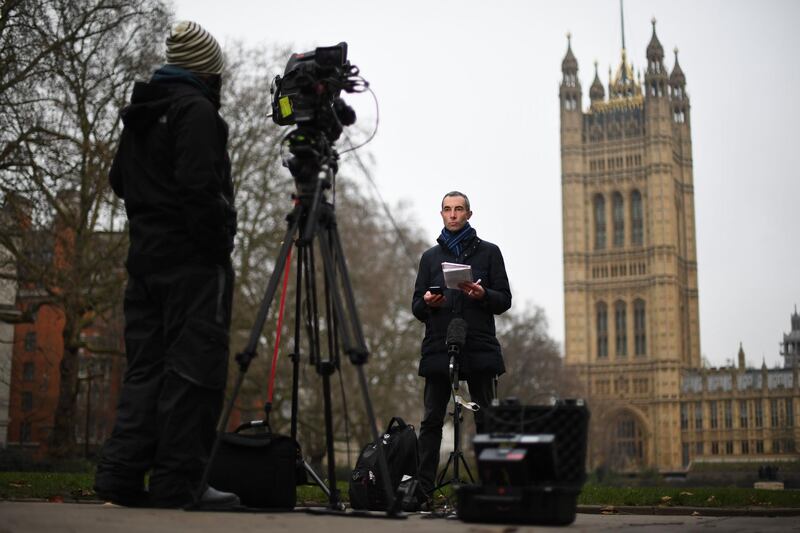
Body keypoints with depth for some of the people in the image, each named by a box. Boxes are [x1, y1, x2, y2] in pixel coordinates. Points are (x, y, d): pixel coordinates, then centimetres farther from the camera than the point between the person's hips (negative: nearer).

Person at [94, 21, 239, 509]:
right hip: (192, 261, -9)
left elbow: (120, 180, 25)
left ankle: (120, 476, 5)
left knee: (147, 369, 9)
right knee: (194, 369, -8)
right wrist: (218, 246, -13)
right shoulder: (197, 110, -9)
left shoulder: (141, 114, 19)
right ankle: (177, 483, -9)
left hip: (146, 255, 9)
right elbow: (200, 187, -19)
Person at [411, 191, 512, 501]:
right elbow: (417, 308, 16)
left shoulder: (488, 252, 11)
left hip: (479, 349, -1)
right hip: (438, 349, 2)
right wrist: (427, 303, -7)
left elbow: (504, 300, 7)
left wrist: (483, 295, -14)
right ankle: (423, 489, -1)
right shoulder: (430, 257, 18)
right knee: (432, 420, -2)